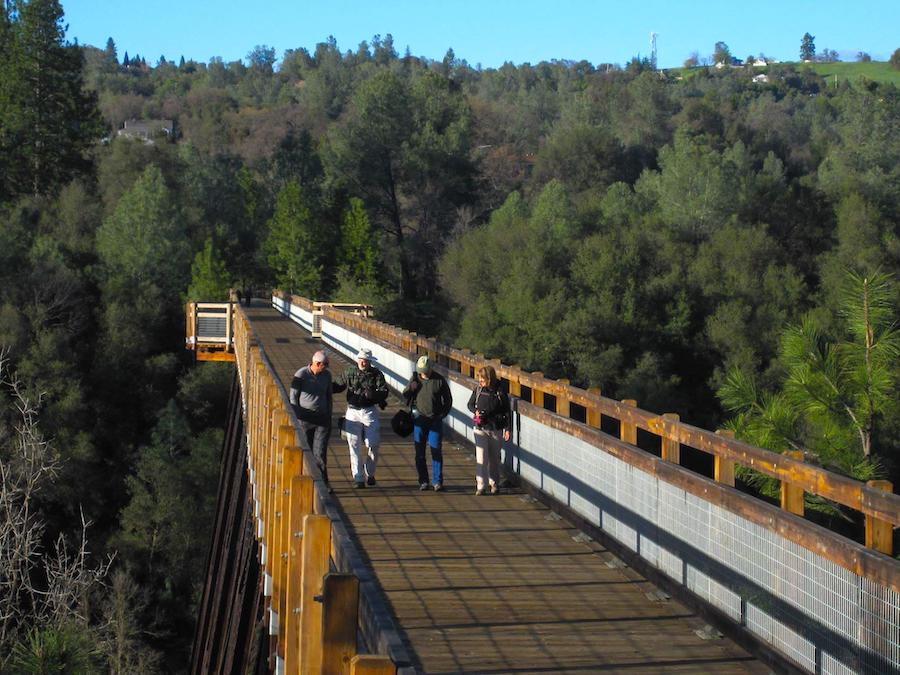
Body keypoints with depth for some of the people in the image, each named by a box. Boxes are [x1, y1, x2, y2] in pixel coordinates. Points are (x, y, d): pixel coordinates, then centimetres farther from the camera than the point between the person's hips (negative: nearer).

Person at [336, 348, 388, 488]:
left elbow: (384, 392, -10)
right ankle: (358, 478, 6)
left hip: (370, 412, -1)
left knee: (373, 444, -2)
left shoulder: (376, 374, -3)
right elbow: (340, 386, 16)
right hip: (352, 412, 1)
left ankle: (370, 473, 20)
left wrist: (373, 394, -28)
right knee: (355, 446, 0)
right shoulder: (349, 372, 2)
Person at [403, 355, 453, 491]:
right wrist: (411, 387, -12)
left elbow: (448, 399, 7)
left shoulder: (440, 380, -2)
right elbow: (405, 395, 8)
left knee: (436, 451, -5)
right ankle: (423, 481, 10)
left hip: (435, 420, -1)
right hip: (419, 419, 2)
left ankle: (437, 481, 1)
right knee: (419, 452, 2)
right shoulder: (415, 379, 2)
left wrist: (443, 414, -1)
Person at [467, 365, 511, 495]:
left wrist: (507, 429, -7)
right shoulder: (478, 390, -1)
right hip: (480, 429, 1)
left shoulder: (500, 392, -7)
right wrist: (475, 411, -9)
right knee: (481, 457, -8)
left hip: (496, 429, -1)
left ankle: (494, 484, 27)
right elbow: (470, 404, 13)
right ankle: (481, 486, -6)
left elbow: (507, 412, -3)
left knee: (494, 458, 12)